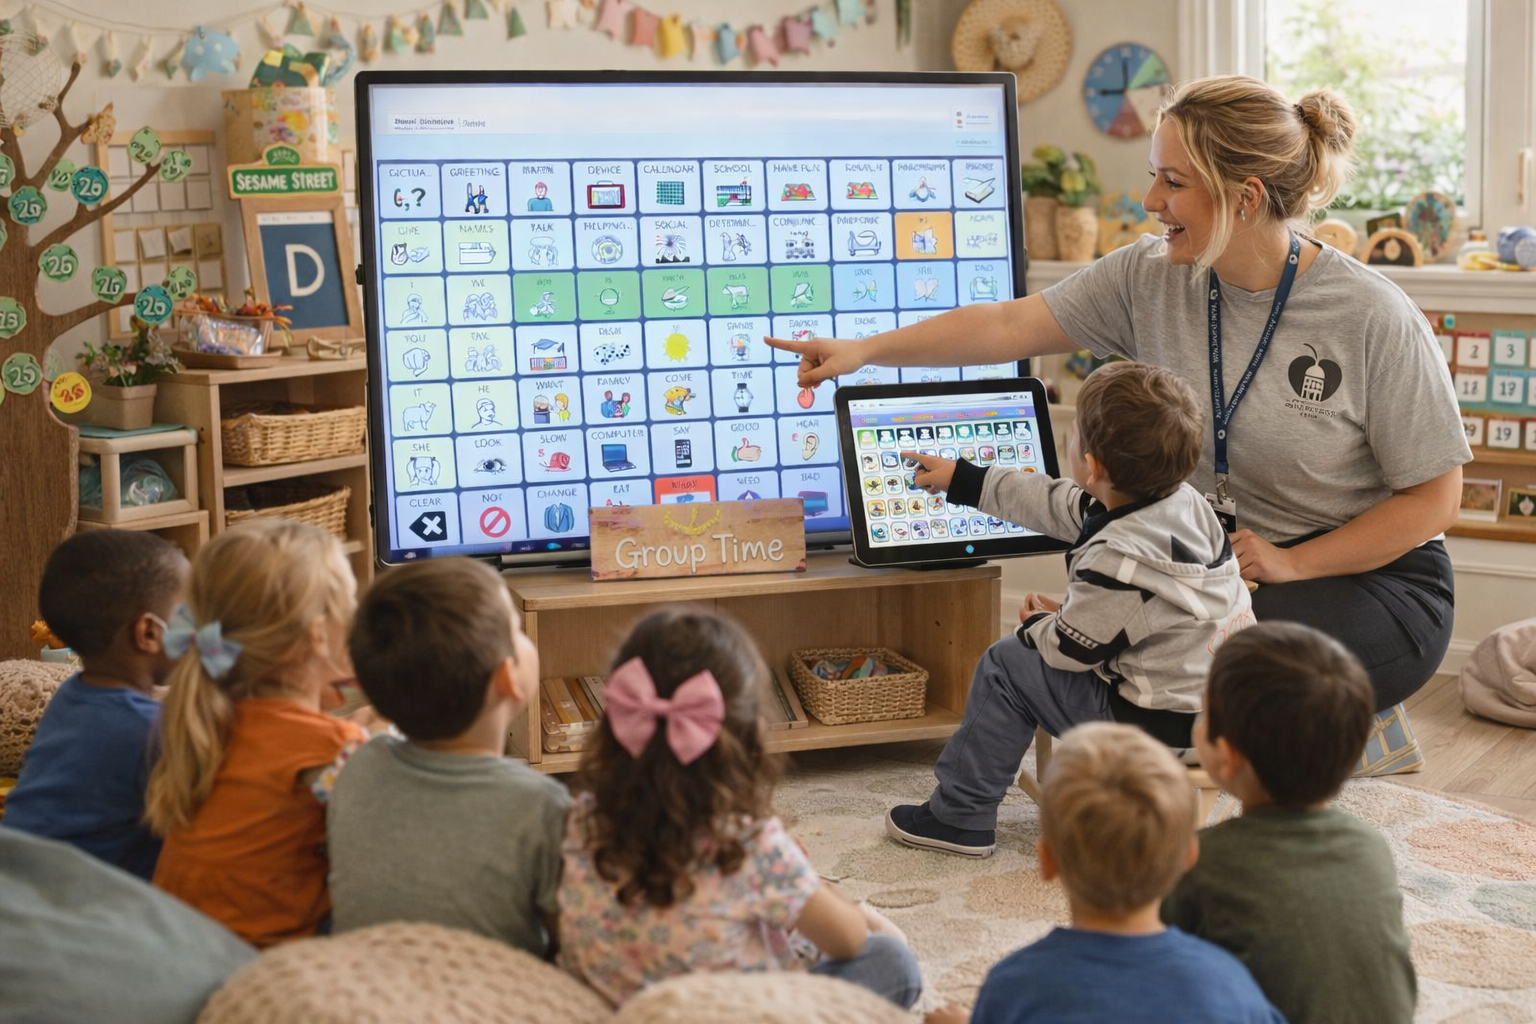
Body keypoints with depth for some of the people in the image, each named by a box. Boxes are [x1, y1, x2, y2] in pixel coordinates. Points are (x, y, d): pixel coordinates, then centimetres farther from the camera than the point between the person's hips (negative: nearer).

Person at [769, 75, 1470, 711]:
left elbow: (1434, 495, -11)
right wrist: (863, 351, -9)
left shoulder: (1372, 319, -17)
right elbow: (1010, 326, -3)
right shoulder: (1150, 279, -4)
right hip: (1218, 559, 3)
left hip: (1370, 574, -3)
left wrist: (1294, 564, -18)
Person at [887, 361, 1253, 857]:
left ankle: (960, 817, 14)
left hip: (1161, 722, -9)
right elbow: (1055, 501, 12)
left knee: (1006, 666, 2)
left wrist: (1037, 623, 9)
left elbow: (1070, 648, -15)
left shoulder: (1118, 560, -30)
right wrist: (961, 479, 21)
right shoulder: (1182, 500, -1)